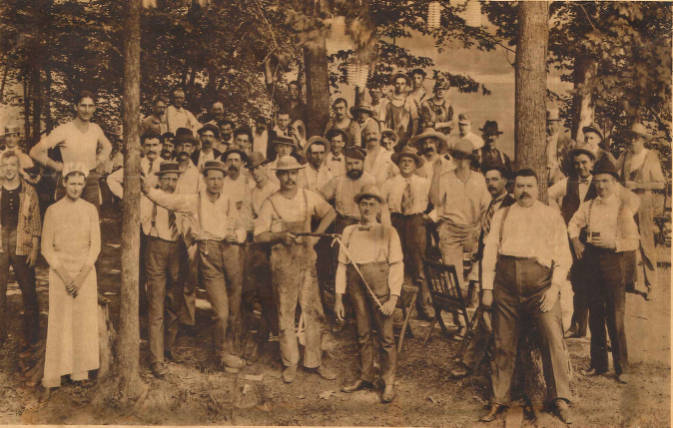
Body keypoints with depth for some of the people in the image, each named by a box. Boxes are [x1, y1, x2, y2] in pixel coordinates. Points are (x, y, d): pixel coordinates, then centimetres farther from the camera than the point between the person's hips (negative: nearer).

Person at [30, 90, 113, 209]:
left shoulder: (96, 129, 6)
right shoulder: (63, 130, -9)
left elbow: (107, 146, 29)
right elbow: (35, 152, -10)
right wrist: (57, 166, -5)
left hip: (92, 182, 4)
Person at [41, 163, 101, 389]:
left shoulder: (90, 209, 4)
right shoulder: (53, 210, -1)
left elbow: (96, 245, 2)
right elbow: (46, 247, 0)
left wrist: (81, 276, -8)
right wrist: (64, 275, -10)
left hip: (86, 271, 2)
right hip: (59, 271, -2)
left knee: (85, 321, 2)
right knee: (59, 322, -3)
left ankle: (81, 371, 9)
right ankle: (53, 375, 1)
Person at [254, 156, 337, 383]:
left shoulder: (308, 197, 4)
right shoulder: (271, 203, -3)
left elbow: (329, 212, 19)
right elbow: (258, 235, -3)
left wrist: (317, 233, 5)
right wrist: (281, 235, -19)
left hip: (307, 259, 2)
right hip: (283, 262, -2)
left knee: (312, 310, 3)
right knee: (286, 312, 4)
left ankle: (314, 361, 14)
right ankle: (290, 362, 16)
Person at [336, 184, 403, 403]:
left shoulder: (388, 232, 4)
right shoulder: (349, 232, 12)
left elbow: (397, 266, -1)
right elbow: (342, 265, 11)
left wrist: (393, 297, -9)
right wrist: (339, 298, 7)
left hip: (380, 286, -3)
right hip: (356, 287, 3)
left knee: (385, 336, -1)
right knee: (363, 335, 10)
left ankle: (388, 382, 11)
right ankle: (365, 377, 24)